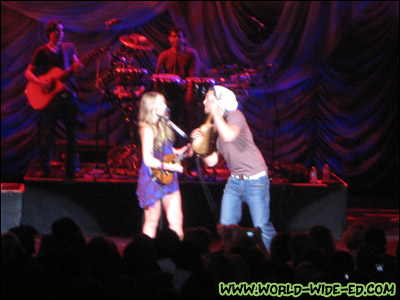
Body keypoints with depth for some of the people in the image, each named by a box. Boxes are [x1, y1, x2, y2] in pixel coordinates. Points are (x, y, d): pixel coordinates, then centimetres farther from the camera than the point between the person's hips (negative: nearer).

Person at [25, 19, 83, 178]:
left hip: (68, 93, 2)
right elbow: (28, 72, 4)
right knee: (47, 132, -3)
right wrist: (40, 82, -16)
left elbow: (75, 63, 4)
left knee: (72, 132, 2)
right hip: (50, 95, -2)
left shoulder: (69, 47, 14)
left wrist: (77, 67, -21)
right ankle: (44, 168, 4)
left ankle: (71, 168, 8)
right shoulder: (42, 51, 5)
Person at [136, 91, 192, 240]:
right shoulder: (148, 129, -16)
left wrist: (180, 152, 4)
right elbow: (149, 160, -21)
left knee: (176, 219, 4)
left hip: (168, 178, 8)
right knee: (152, 221, 1)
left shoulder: (163, 125, 9)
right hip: (153, 178, -7)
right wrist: (171, 167, -17)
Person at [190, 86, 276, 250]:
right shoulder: (213, 127, 10)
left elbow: (229, 135, -35)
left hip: (255, 180, -8)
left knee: (262, 227, -6)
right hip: (235, 180, 8)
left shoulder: (235, 116, -12)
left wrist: (215, 113, -24)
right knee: (226, 226, 4)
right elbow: (211, 161, 12)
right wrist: (199, 141, -2)